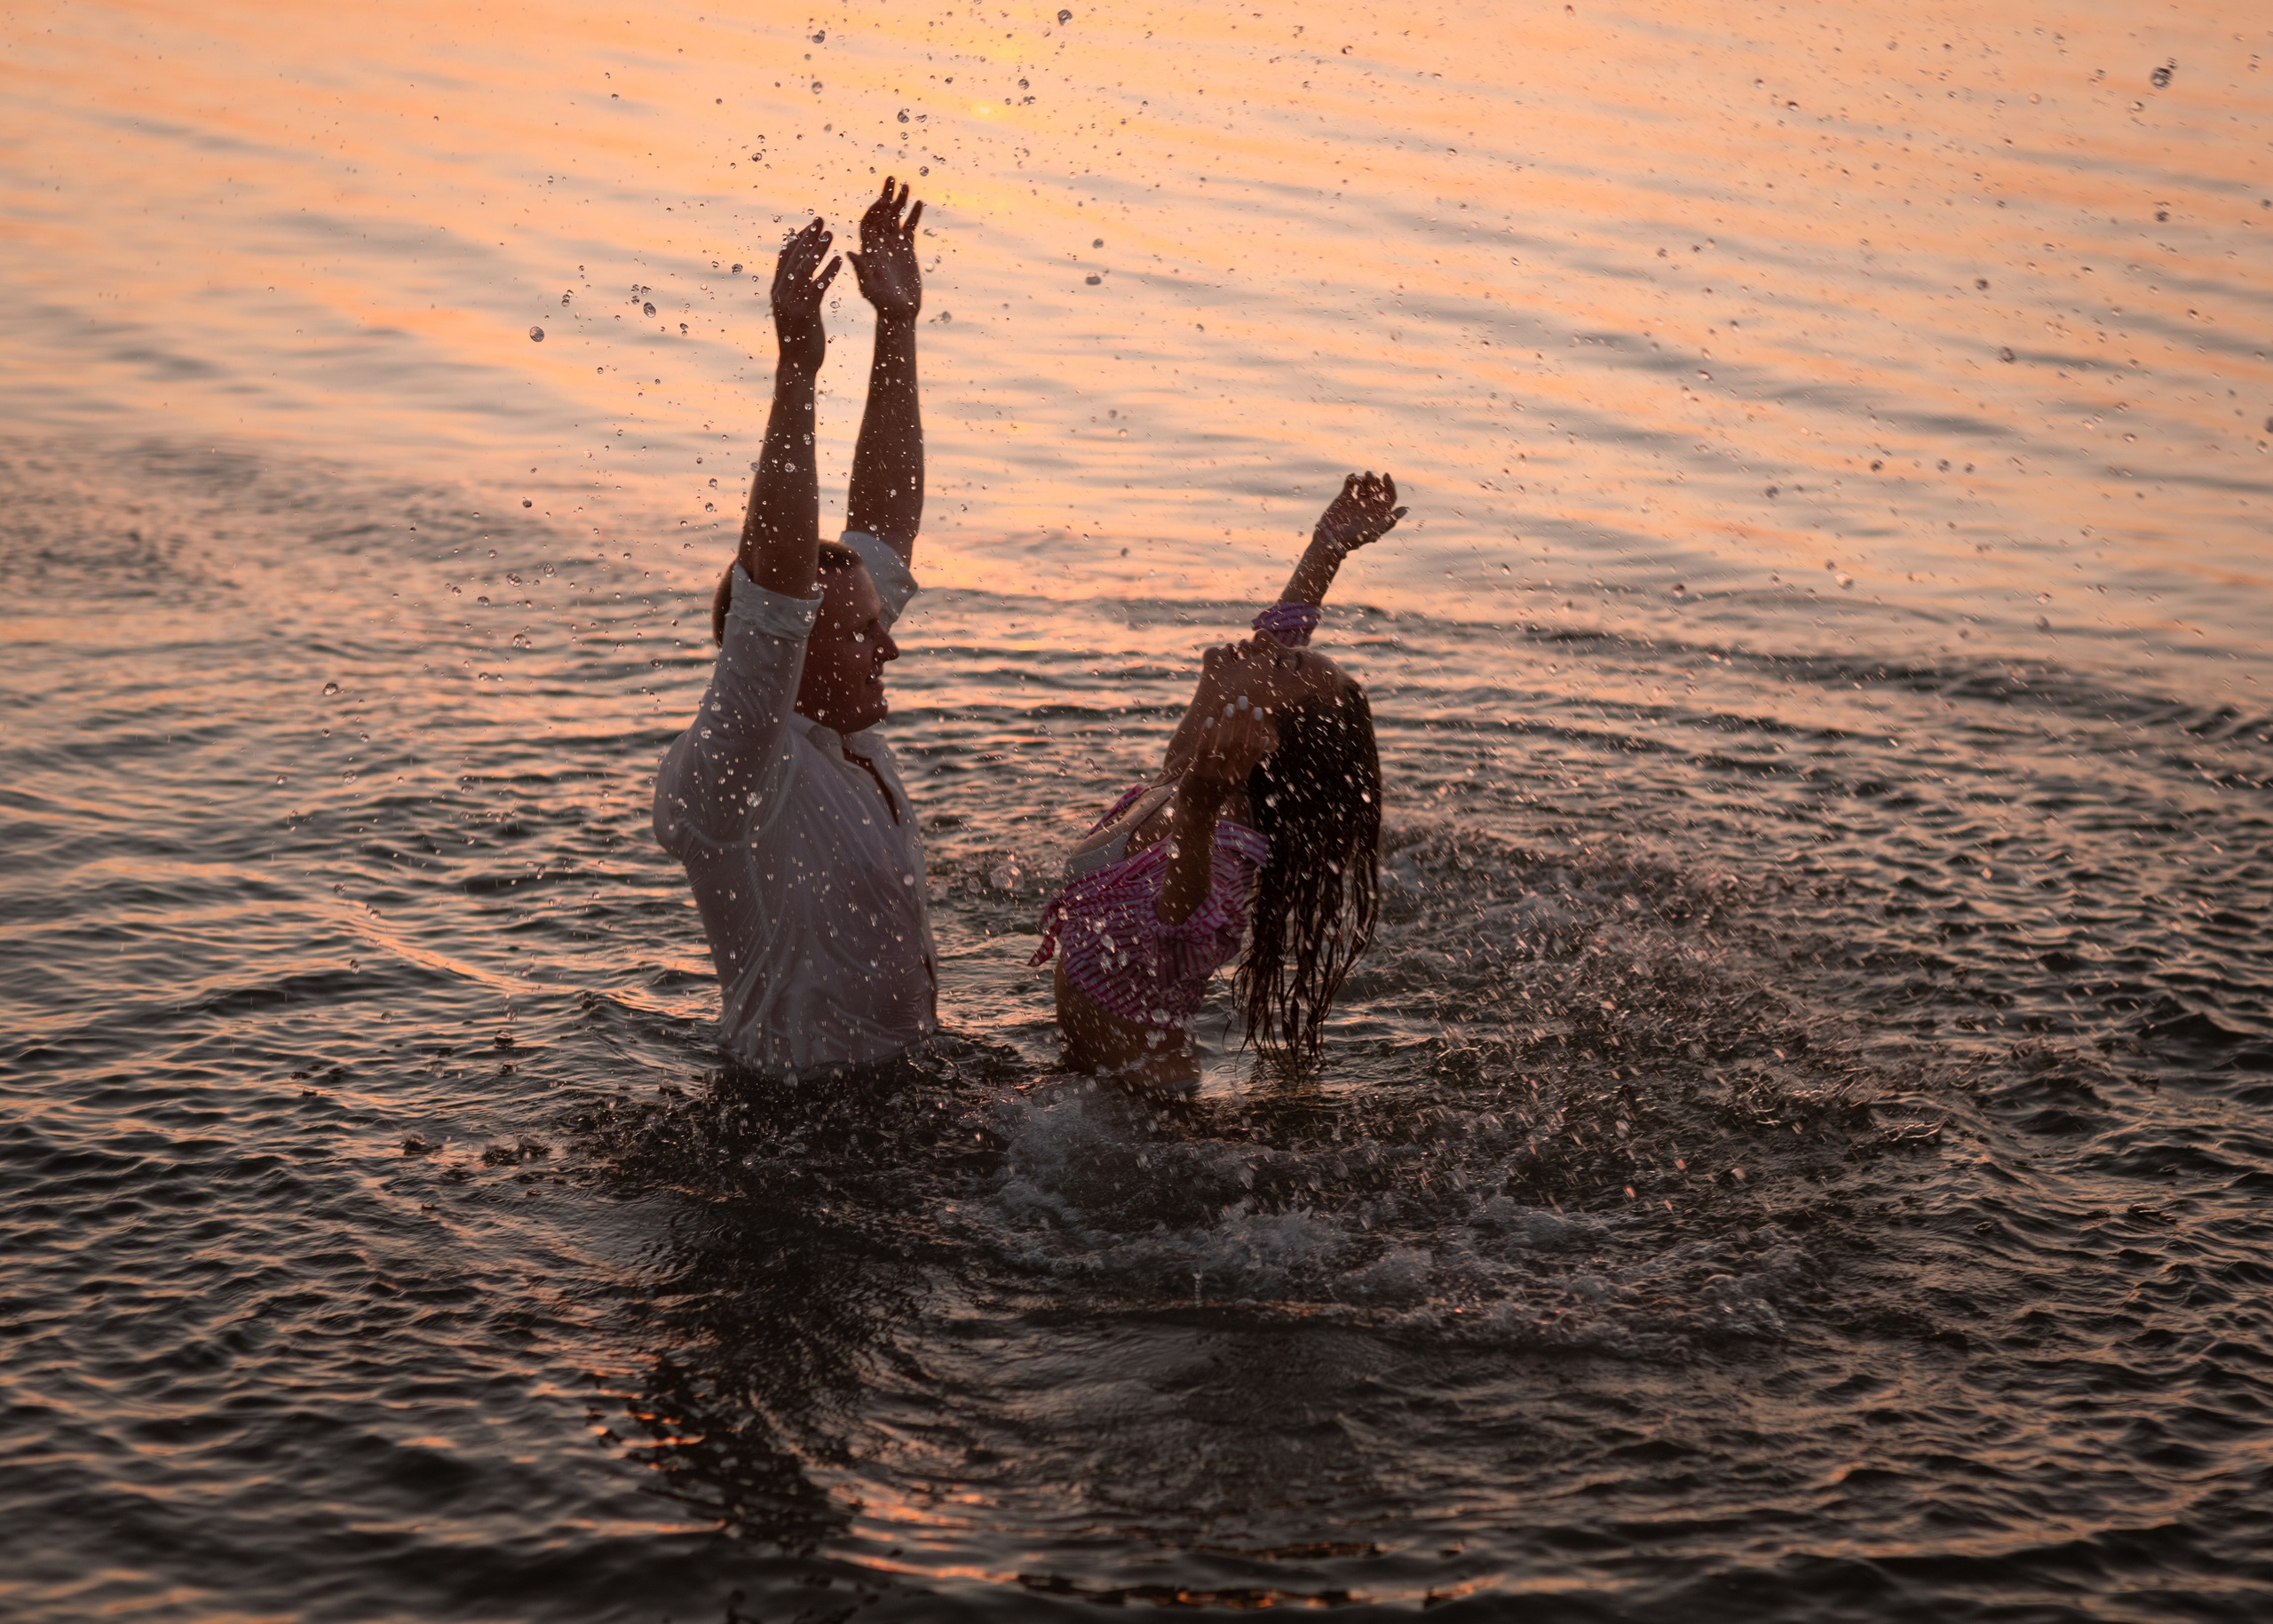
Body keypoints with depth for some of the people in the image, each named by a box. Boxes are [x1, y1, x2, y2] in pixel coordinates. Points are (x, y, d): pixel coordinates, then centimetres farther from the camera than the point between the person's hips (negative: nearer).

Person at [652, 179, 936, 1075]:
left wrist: (897, 328, 7)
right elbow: (773, 586, -34)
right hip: (807, 1123, -8)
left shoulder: (839, 735, 6)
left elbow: (883, 520, 9)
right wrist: (795, 373, -39)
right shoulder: (730, 771, -17)